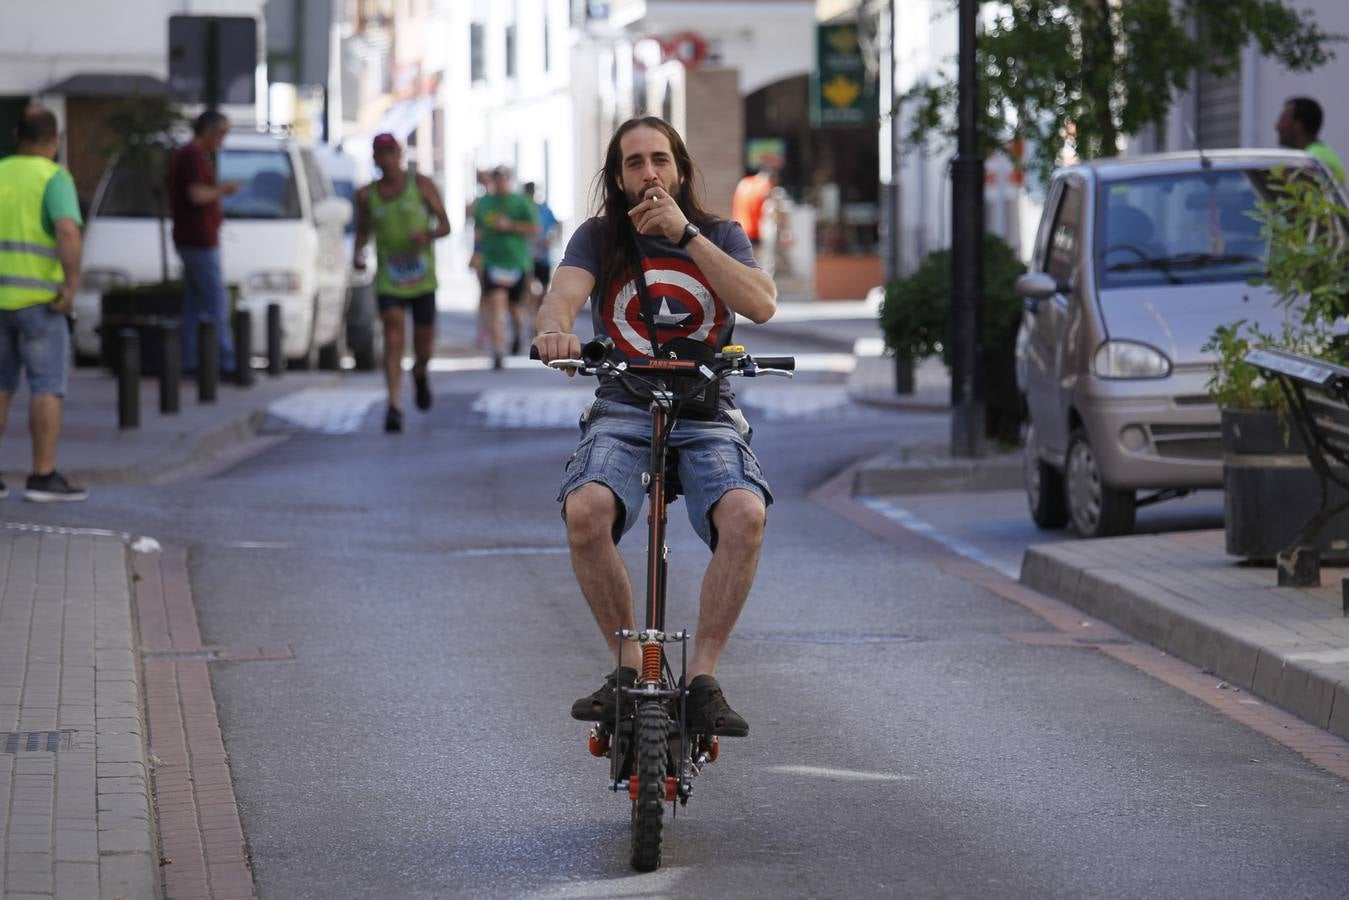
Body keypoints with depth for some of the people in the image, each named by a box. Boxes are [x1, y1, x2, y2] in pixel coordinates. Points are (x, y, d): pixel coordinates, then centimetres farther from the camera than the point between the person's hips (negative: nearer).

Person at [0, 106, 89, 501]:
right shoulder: (55, 179, -11)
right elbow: (68, 233, -26)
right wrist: (72, 288, -19)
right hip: (37, 300, -6)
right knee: (48, 387, 0)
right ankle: (43, 478, -3)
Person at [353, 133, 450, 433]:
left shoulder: (421, 184, 0)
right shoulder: (367, 195, 6)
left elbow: (445, 224, 1)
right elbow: (363, 230, 19)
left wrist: (429, 234, -21)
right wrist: (358, 254, -1)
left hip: (422, 278, 0)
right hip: (388, 279, 0)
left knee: (424, 348, 7)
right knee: (393, 336, -18)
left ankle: (420, 372, 44)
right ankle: (394, 406, -23)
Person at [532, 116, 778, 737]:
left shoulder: (721, 237, 8)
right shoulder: (599, 238, 8)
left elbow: (761, 304, -11)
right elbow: (563, 294, -13)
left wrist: (684, 234, -16)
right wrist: (554, 328, -38)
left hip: (706, 416, 0)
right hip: (622, 412, 0)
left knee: (745, 515, -33)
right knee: (586, 510, -33)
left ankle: (703, 678, -22)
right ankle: (627, 665, -15)